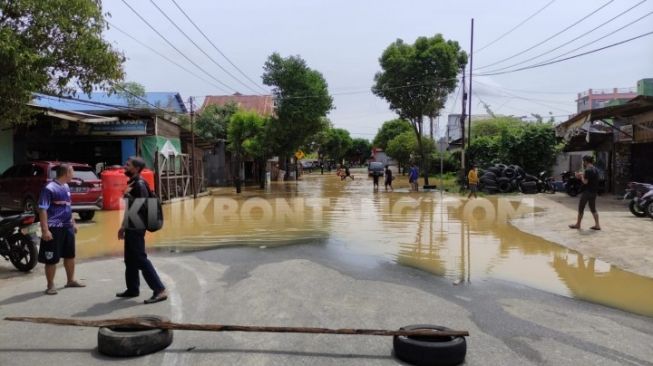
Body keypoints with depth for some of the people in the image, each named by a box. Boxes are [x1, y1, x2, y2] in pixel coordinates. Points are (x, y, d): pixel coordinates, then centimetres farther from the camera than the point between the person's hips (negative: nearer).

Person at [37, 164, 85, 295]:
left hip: (67, 227, 8)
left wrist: (73, 223, 22)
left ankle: (71, 280, 30)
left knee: (70, 255, 17)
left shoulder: (66, 187, 11)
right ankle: (50, 285, 10)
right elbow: (42, 209, -19)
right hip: (54, 229, -8)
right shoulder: (50, 188, -16)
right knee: (52, 259, 0)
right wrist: (45, 230, -24)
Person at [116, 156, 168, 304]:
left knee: (140, 259, -10)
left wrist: (127, 195, -20)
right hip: (131, 227, 10)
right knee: (130, 260, 16)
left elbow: (143, 206, -25)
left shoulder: (140, 184, -16)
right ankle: (132, 289, 27)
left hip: (137, 228, -10)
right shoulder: (132, 183, 14)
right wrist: (123, 226, 21)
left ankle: (160, 290, -11)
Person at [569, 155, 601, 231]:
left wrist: (581, 177, -4)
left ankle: (578, 224, 15)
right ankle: (597, 225, 7)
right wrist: (581, 175, 14)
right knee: (593, 209, 13)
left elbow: (585, 181, -21)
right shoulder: (595, 170, 10)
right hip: (594, 192, 8)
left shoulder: (588, 170, -18)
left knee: (581, 208, 5)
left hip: (587, 192, -8)